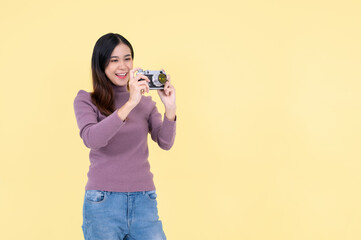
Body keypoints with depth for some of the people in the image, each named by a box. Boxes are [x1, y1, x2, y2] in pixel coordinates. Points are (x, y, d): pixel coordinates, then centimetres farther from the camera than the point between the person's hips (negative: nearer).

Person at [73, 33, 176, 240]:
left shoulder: (146, 102, 11)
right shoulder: (86, 100, 1)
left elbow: (166, 143, -1)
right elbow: (91, 138, -18)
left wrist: (170, 109, -18)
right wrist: (130, 104, -26)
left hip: (144, 202, 3)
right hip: (103, 202, -3)